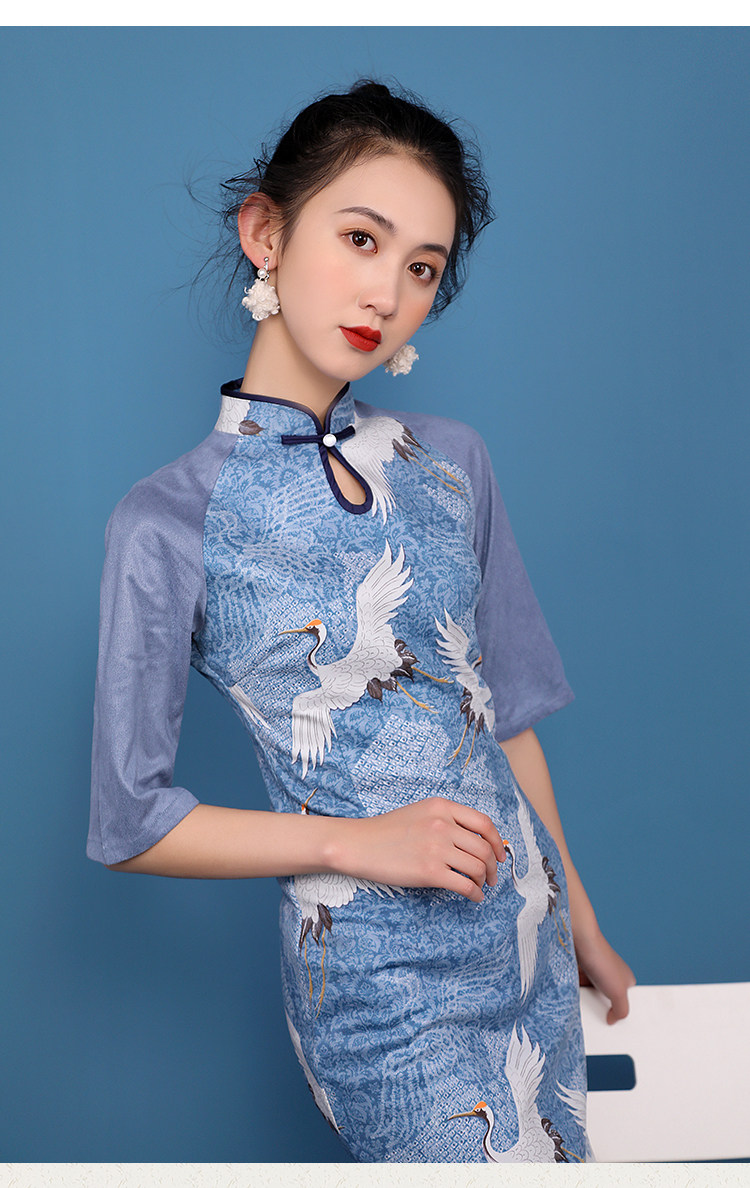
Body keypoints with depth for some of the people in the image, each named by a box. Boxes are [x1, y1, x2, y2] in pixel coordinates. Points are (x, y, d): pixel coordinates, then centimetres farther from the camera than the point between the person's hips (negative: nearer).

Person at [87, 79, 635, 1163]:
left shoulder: (451, 462, 1)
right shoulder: (168, 523, -13)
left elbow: (506, 706, 8)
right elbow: (129, 821, -8)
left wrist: (581, 920, 12)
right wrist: (354, 842, -15)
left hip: (525, 923, 5)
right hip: (379, 975, -5)